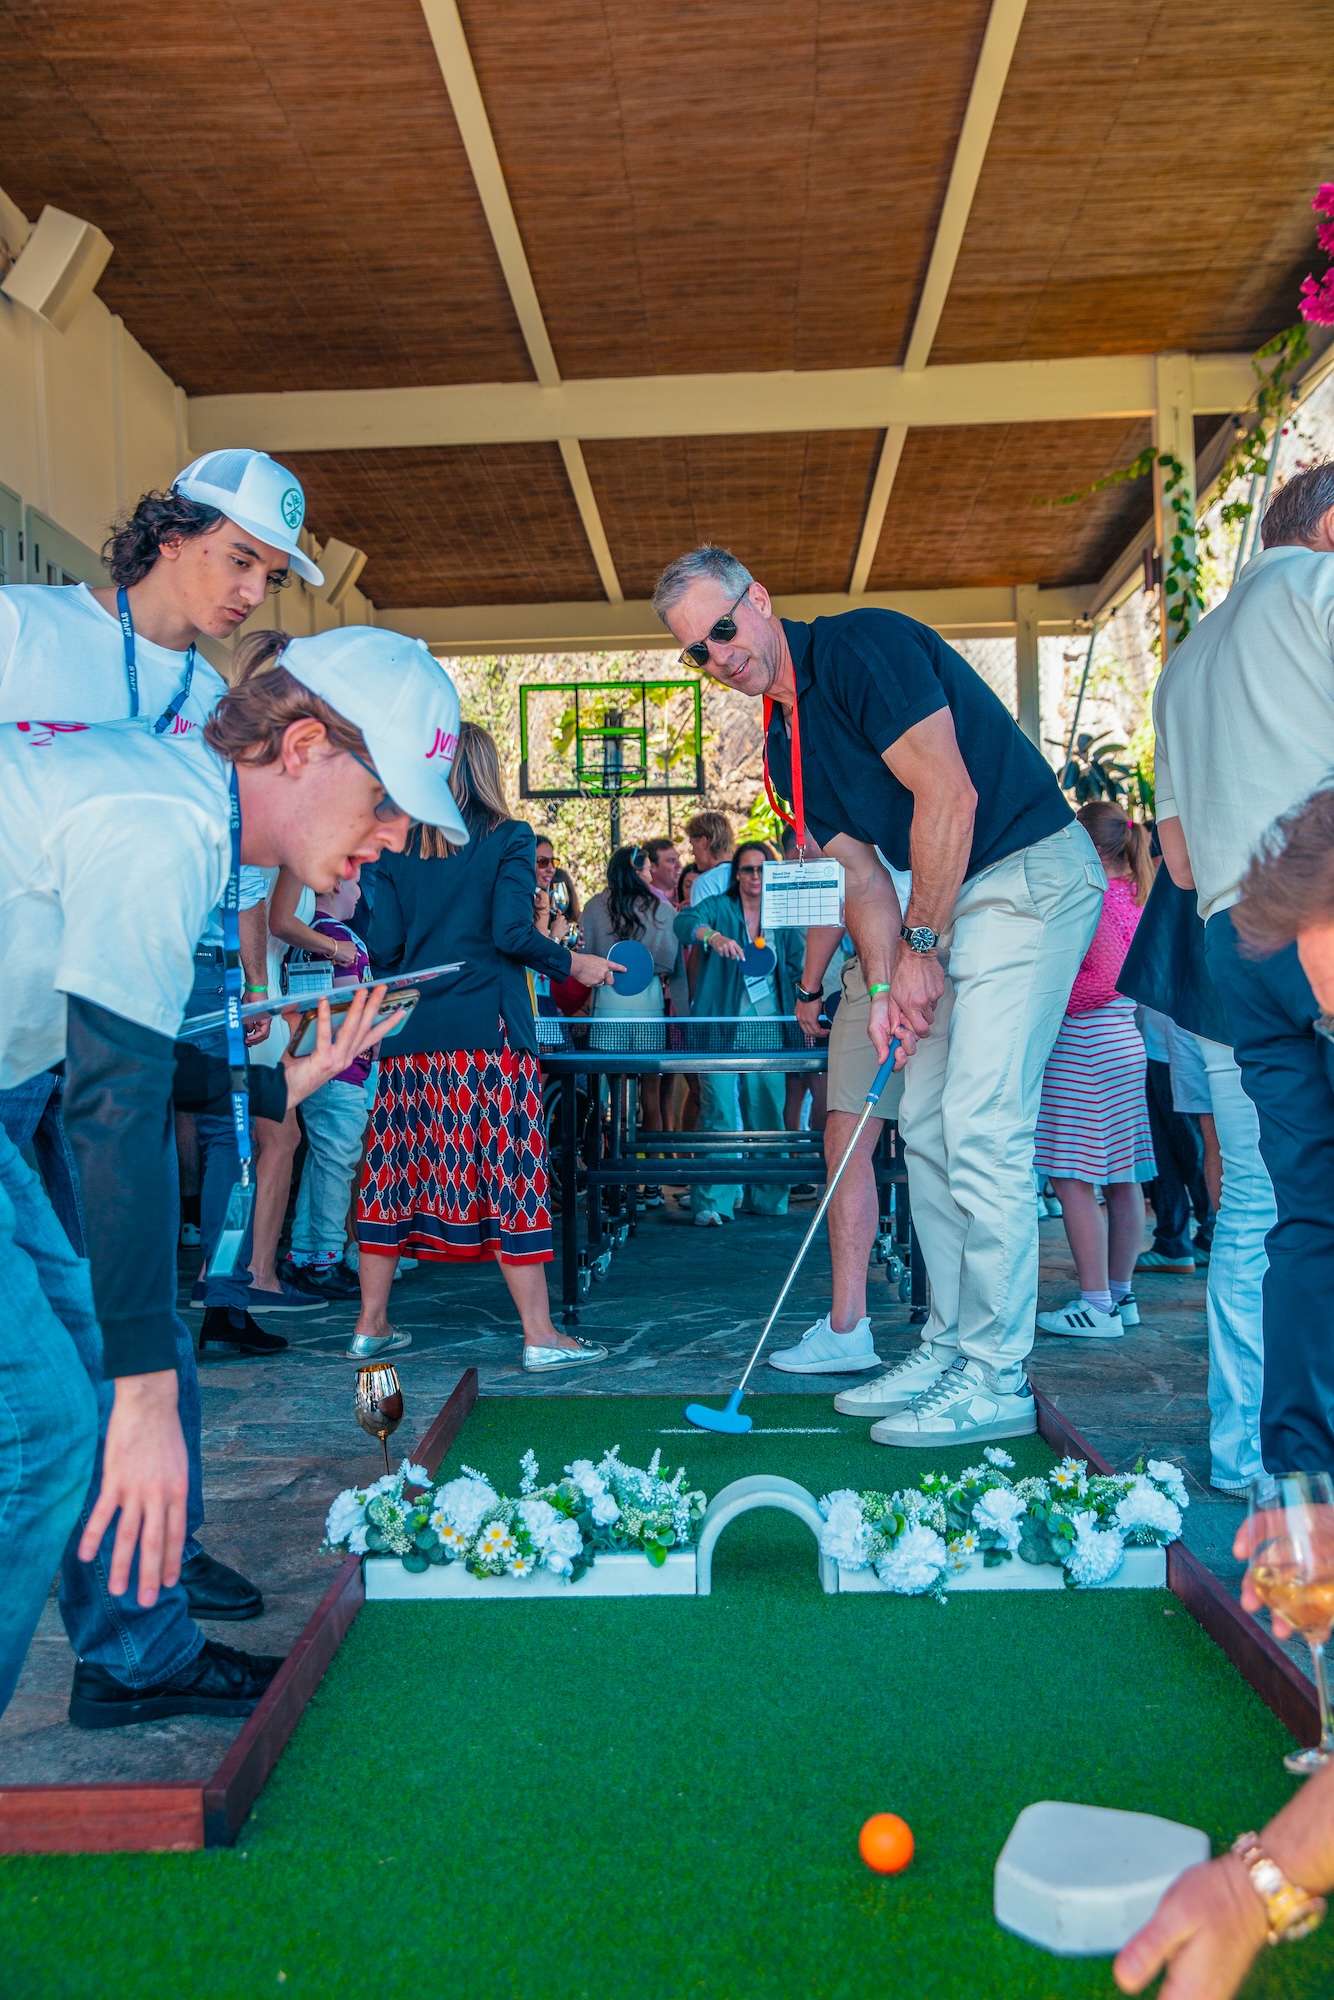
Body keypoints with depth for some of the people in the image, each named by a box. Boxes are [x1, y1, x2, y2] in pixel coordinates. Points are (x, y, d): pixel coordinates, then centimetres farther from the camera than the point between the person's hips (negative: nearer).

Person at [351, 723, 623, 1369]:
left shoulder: (399, 848, 9)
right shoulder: (508, 838, -1)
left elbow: (381, 946, 4)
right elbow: (512, 934, -12)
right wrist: (576, 964, 3)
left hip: (412, 1035, 4)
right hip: (488, 1032, -4)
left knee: (395, 1170, 10)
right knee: (508, 1171, -2)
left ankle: (370, 1326, 17)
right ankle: (539, 1335, 2)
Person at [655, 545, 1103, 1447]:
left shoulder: (863, 645, -14)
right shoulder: (786, 746, 12)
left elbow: (947, 795, -20)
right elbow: (862, 870, 10)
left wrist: (920, 948, -15)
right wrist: (883, 983, -5)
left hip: (1032, 873, -9)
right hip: (952, 900, 9)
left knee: (983, 1125, -13)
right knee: (926, 1125, 9)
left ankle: (997, 1379, -4)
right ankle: (950, 1345, 20)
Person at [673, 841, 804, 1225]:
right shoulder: (719, 908, 2)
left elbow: (796, 971, 13)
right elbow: (685, 921, -18)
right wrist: (713, 936, -38)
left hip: (768, 1027, 3)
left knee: (767, 1113, 6)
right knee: (719, 1113, -10)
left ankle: (765, 1194, 19)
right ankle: (712, 1201, -8)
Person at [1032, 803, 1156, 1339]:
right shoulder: (1134, 895, 14)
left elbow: (1105, 978, -21)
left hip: (1085, 1049, -10)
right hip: (1126, 1043, 10)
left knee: (1073, 1182, -7)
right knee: (1122, 1183, 13)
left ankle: (1096, 1304, -6)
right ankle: (1120, 1295, 21)